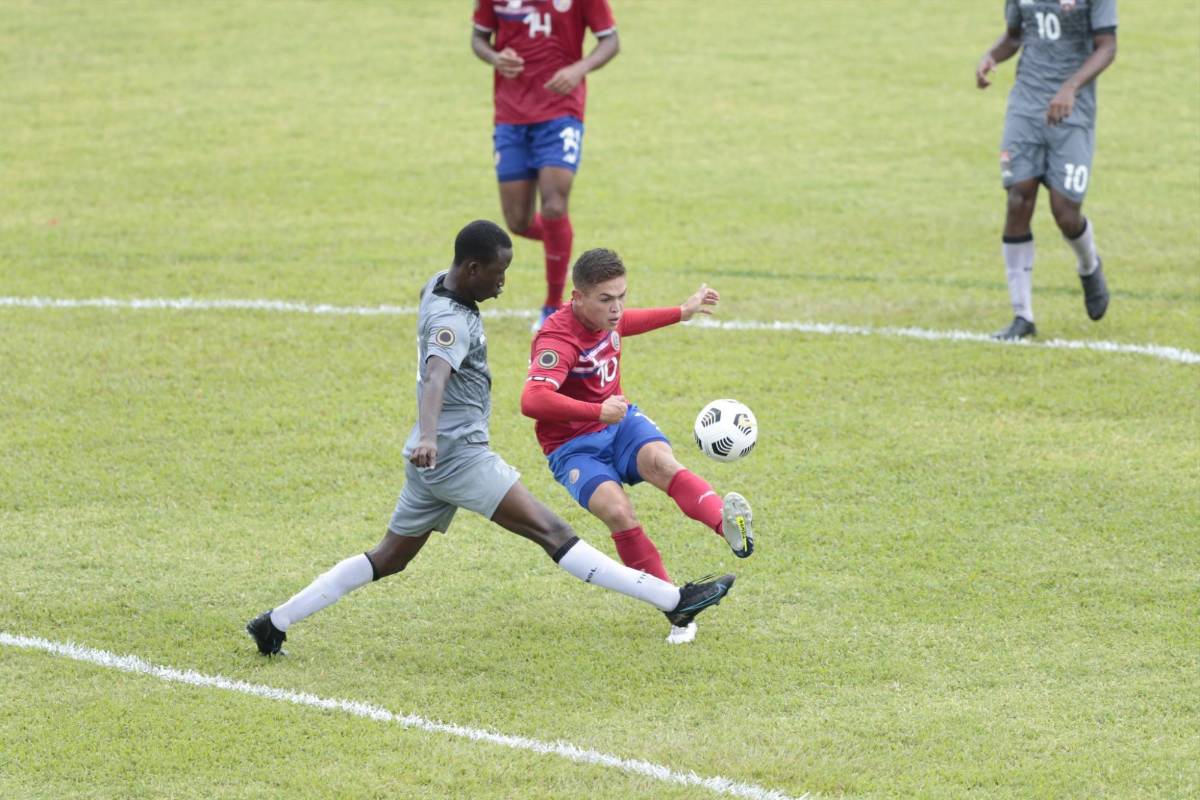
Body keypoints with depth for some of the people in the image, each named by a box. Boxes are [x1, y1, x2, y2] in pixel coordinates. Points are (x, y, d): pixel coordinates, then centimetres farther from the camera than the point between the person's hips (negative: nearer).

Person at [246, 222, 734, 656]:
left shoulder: (438, 288, 9)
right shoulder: (452, 322, -20)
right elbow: (435, 378, -38)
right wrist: (427, 437, -55)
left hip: (435, 459, 10)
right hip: (457, 455, -10)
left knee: (389, 560, 16)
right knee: (551, 532, -15)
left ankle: (274, 624, 15)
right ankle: (672, 601, -22)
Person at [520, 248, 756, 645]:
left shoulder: (605, 316, 1)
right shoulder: (558, 340, -25)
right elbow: (532, 400, -42)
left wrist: (682, 312, 36)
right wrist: (598, 412, -50)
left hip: (619, 423, 5)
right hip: (574, 447, -5)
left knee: (661, 461, -30)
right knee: (618, 512, -31)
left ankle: (731, 527, -56)